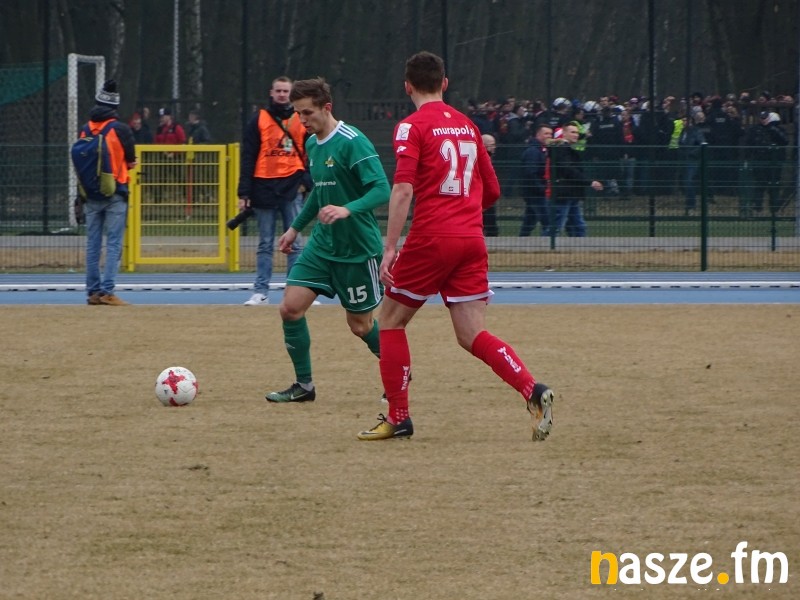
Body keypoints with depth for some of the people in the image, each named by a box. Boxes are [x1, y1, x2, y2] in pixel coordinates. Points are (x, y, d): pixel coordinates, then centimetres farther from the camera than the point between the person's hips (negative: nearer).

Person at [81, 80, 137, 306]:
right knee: (114, 244, -4)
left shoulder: (85, 130, 3)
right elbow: (130, 161, -2)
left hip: (91, 193, 4)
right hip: (115, 193, -4)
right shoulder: (121, 129, -8)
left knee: (93, 244, 9)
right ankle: (107, 291, -11)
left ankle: (93, 291, 10)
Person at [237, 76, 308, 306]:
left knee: (294, 244, 1)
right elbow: (248, 158, 1)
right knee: (265, 245, 3)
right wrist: (244, 193, -5)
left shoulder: (301, 121, 9)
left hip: (291, 188, 1)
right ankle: (261, 292, 4)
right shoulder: (258, 121, 4)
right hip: (265, 187, -1)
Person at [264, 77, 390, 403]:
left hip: (357, 249, -7)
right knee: (290, 307, -6)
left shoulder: (352, 142, -18)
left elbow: (381, 190, -25)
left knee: (360, 324, 5)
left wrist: (348, 210, -39)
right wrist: (296, 227, 27)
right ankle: (303, 385, 7)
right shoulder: (312, 143, 8)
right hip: (322, 244, 7)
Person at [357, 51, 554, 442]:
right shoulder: (467, 126, 15)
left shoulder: (412, 127, -4)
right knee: (473, 336, 4)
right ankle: (533, 391, -19)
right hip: (472, 241, 5)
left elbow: (403, 189, -16)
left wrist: (390, 248, -18)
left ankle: (398, 417, 10)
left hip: (431, 238, -5)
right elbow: (491, 191, 20)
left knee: (391, 319, 13)